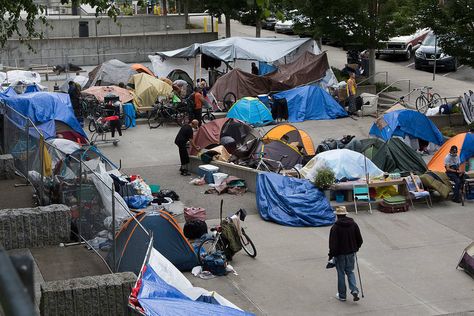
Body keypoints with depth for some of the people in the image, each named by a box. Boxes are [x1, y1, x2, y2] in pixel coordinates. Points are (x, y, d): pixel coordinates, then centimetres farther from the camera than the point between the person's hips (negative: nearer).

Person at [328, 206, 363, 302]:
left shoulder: (335, 227, -16)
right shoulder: (353, 224, -1)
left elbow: (333, 243, -17)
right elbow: (359, 240, 6)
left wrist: (331, 255, -9)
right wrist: (355, 248, 20)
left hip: (340, 254, -4)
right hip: (351, 253, 4)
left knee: (341, 274, 8)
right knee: (350, 272, 18)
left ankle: (342, 295, 17)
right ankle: (354, 290, -1)